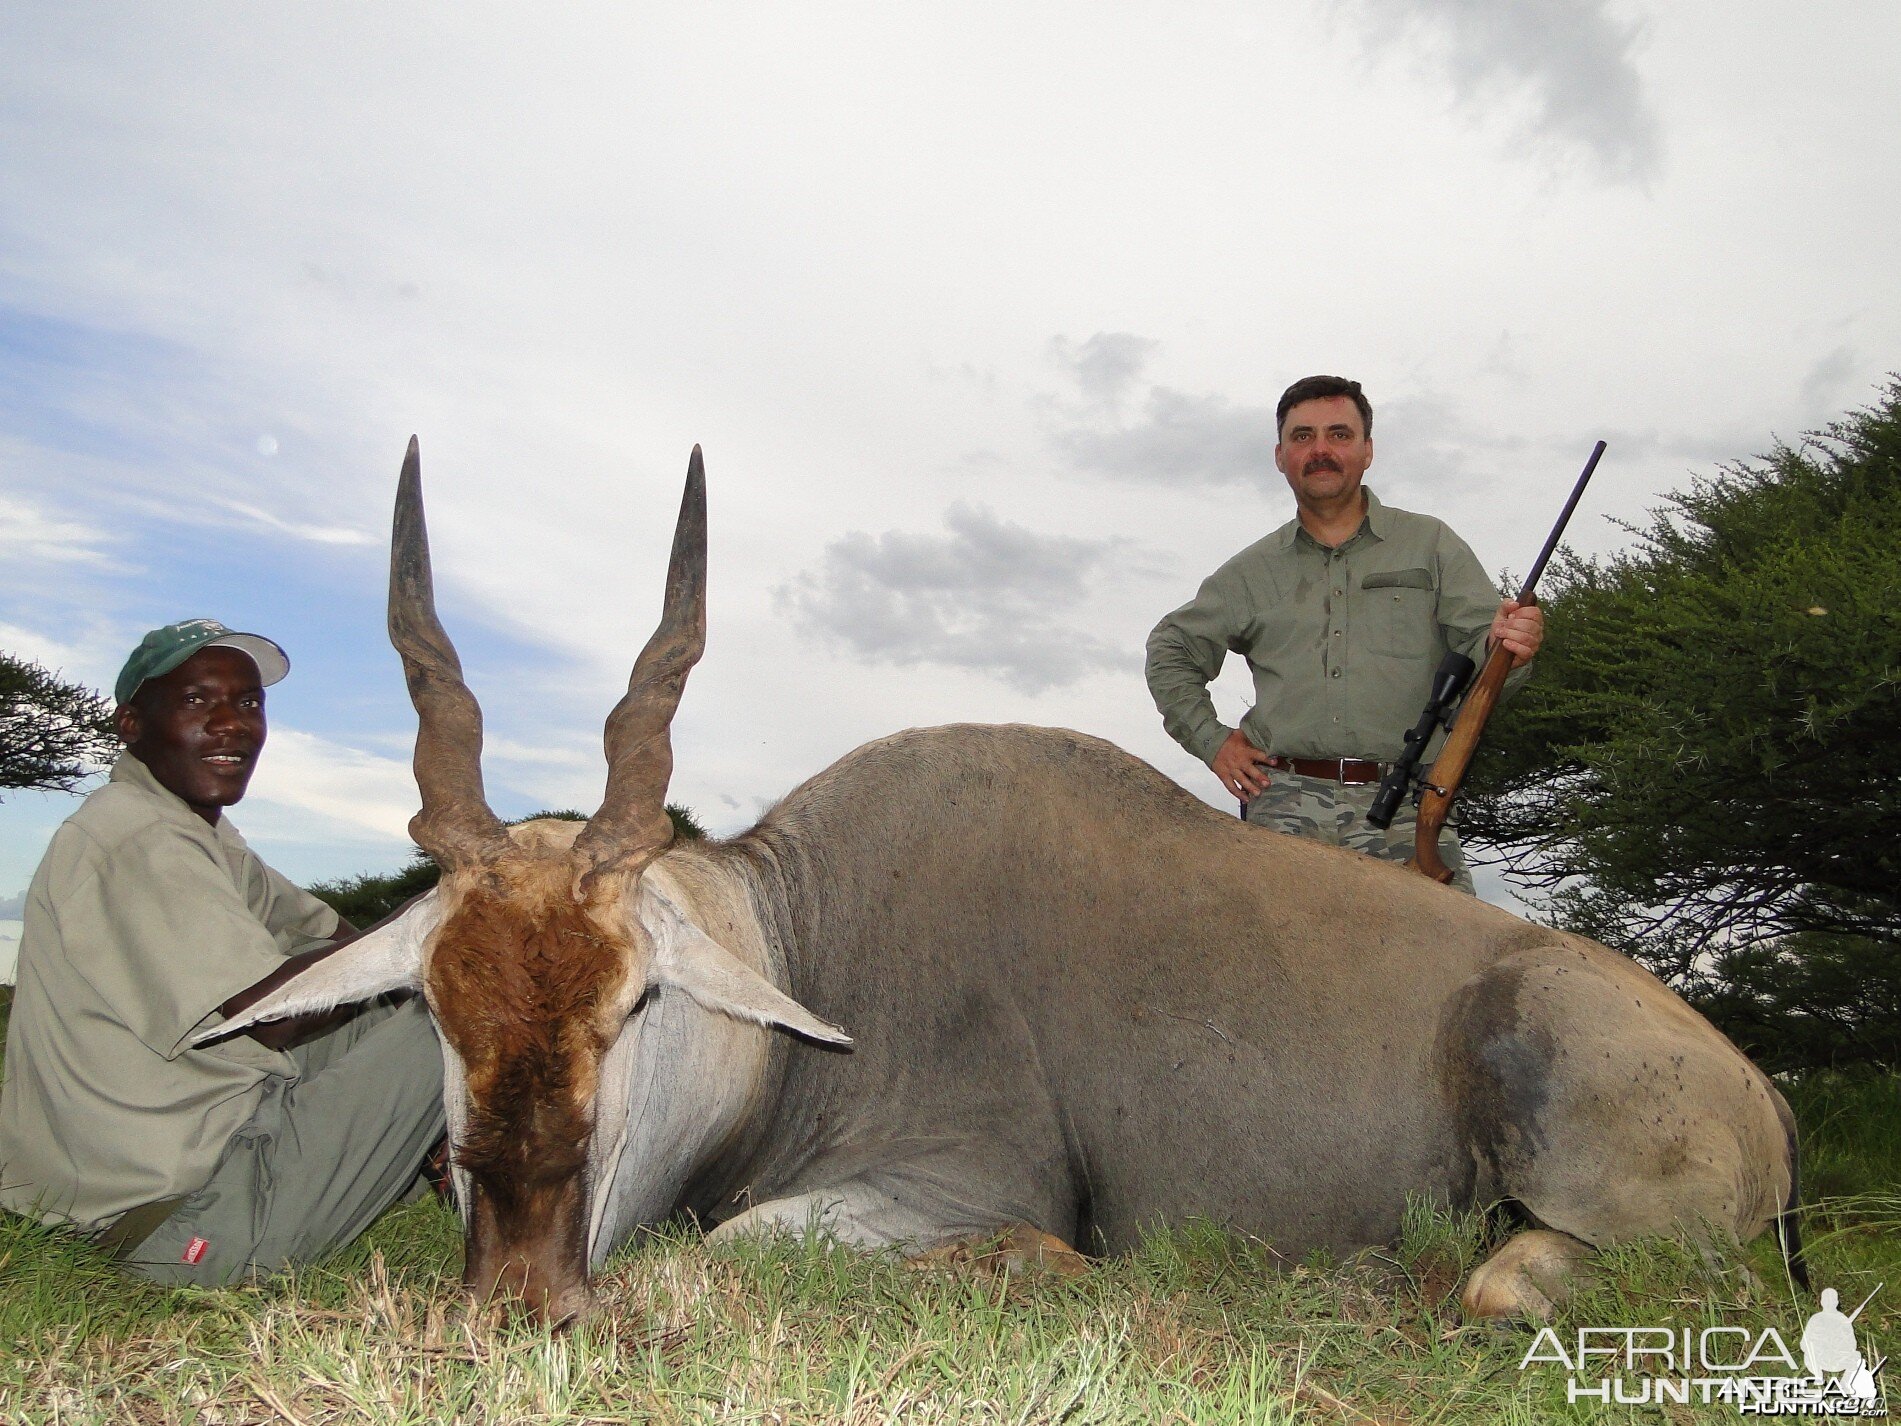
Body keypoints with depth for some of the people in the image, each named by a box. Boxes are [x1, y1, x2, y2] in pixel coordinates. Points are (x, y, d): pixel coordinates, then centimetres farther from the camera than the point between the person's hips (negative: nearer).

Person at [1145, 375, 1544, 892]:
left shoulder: (1430, 544, 16)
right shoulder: (1253, 570, 20)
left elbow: (1479, 642, 7)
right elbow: (1170, 651, 28)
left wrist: (1506, 646, -18)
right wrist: (1211, 740, 14)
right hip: (1285, 801, 1)